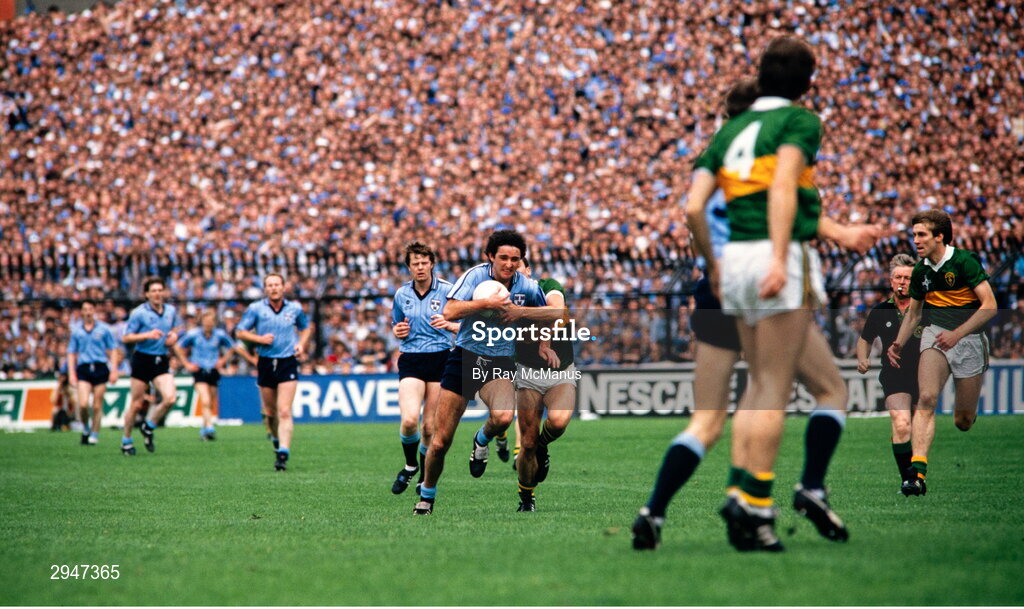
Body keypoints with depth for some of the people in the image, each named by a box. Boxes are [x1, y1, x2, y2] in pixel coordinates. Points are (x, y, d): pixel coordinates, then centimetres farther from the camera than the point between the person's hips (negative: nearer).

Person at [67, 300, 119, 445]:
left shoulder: (104, 329, 6)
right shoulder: (76, 330, 10)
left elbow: (113, 350, 7)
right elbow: (71, 353, 13)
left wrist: (114, 370, -1)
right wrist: (71, 373, 4)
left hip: (100, 368, 0)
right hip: (83, 369, 0)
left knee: (97, 406, -1)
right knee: (83, 403, -15)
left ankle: (94, 434, 12)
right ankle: (85, 428, 10)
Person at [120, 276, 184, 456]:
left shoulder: (171, 311, 6)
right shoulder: (139, 313, -8)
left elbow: (176, 328, 25)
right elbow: (126, 338, -9)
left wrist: (174, 335, 2)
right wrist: (147, 335, -20)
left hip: (161, 360, 4)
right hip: (142, 359, -4)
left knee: (170, 398, -14)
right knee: (136, 404, 0)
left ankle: (148, 427, 11)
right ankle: (126, 440, 19)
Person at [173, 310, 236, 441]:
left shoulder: (220, 335, -1)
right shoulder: (193, 334, -6)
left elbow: (231, 348, 18)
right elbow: (178, 347, 8)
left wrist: (223, 360, 8)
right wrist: (187, 364, 4)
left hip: (213, 371, 3)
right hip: (199, 370, -3)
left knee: (211, 404, 8)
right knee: (205, 401, -20)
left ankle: (204, 429, 25)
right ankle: (209, 427, -27)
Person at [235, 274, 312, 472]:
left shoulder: (295, 308, 4)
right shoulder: (256, 309, -1)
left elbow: (306, 327, 21)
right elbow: (240, 331, 3)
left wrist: (301, 344, 3)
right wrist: (260, 338, -13)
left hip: (288, 364, -1)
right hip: (266, 364, 1)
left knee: (284, 411, -13)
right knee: (269, 412, 10)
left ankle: (283, 453, -18)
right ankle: (277, 439, 39)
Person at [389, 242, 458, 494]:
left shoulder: (447, 290, -2)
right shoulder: (402, 294, 8)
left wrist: (449, 325, -20)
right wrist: (398, 331, 0)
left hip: (441, 360, -1)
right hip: (411, 360, 1)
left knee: (430, 427, 0)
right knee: (410, 420, -19)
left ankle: (425, 477, 22)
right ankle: (410, 465, 8)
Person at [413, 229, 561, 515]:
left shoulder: (527, 287, -1)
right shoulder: (475, 275, -8)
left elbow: (554, 314, 15)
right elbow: (449, 312, -20)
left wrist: (521, 312, -2)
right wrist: (488, 302, -22)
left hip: (500, 363, 1)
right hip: (464, 359, -1)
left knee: (503, 417, -32)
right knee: (440, 442, -2)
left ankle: (482, 439, 6)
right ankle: (427, 493, 24)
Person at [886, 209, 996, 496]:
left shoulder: (964, 261, -11)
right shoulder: (920, 271, 7)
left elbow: (989, 305, -16)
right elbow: (913, 313, 22)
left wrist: (957, 334, -24)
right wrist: (899, 343, 6)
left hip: (969, 339, -3)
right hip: (935, 334, 3)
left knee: (963, 419, 3)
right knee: (926, 399, -23)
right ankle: (918, 472, -33)